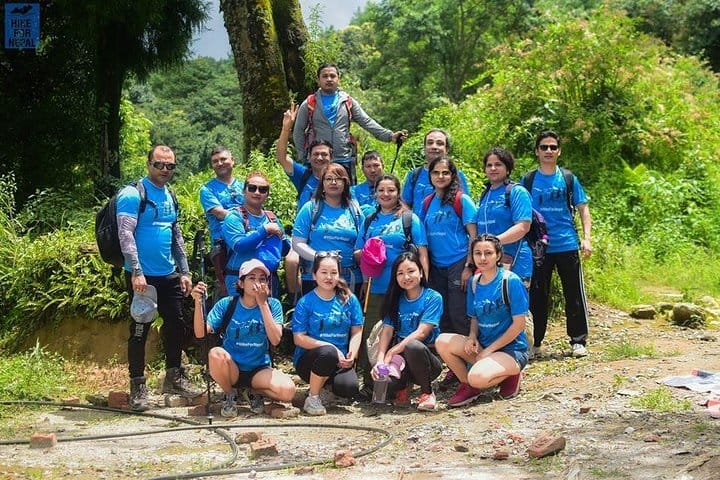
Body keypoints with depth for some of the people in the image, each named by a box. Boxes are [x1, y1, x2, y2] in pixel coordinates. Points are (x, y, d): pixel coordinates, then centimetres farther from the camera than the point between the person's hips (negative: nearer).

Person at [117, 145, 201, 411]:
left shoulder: (170, 196, 13)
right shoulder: (133, 194, -10)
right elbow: (125, 235, -17)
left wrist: (184, 271, 14)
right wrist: (136, 272, -23)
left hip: (169, 276, 7)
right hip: (143, 276, -7)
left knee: (176, 325, 11)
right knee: (140, 329, -1)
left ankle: (174, 377, 25)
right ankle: (137, 386, 7)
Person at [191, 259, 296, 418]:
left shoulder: (272, 305, -4)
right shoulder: (226, 304, -5)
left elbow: (275, 339, -18)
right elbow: (200, 333, -14)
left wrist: (263, 304, -21)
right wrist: (198, 302, -28)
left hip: (260, 369, 0)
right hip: (231, 369, 0)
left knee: (288, 390, -30)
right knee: (216, 353, -35)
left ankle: (256, 392, 5)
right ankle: (229, 396, -5)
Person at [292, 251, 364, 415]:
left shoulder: (349, 299, 6)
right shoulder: (306, 302, -3)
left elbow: (357, 331, 6)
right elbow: (299, 338, -7)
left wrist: (352, 354, -13)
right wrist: (330, 347, -18)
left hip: (340, 360, 2)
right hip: (309, 358, -2)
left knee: (349, 388, -28)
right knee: (328, 353, -37)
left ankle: (326, 382, 9)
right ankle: (312, 398, -14)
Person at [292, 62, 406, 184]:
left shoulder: (348, 102, 9)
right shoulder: (309, 104, 5)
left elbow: (367, 122, 5)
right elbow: (298, 133, 8)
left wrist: (390, 135, -8)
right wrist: (303, 158, 1)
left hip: (345, 161, 2)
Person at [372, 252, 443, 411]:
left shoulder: (433, 298, -4)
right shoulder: (395, 300, 11)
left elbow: (421, 333, -14)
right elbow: (387, 331, 0)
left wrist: (392, 352, -20)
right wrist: (380, 360, -16)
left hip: (427, 356, -3)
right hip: (402, 359, 3)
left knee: (413, 346, -38)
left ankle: (427, 392, -14)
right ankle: (402, 387, 8)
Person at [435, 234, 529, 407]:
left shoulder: (511, 281, -14)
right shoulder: (473, 283, 6)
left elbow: (519, 324, -14)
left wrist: (489, 350, -14)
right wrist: (472, 336, -7)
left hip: (511, 350, -6)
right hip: (483, 346, 6)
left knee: (478, 377, -33)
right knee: (443, 342, -17)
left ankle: (510, 374, -1)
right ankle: (468, 385, 2)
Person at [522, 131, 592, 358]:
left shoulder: (568, 178, 5)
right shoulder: (528, 180, 6)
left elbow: (583, 209, 6)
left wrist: (586, 238, -6)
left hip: (567, 245, 0)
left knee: (574, 294, 2)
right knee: (538, 296, 6)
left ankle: (578, 341, 11)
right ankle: (536, 342, 16)